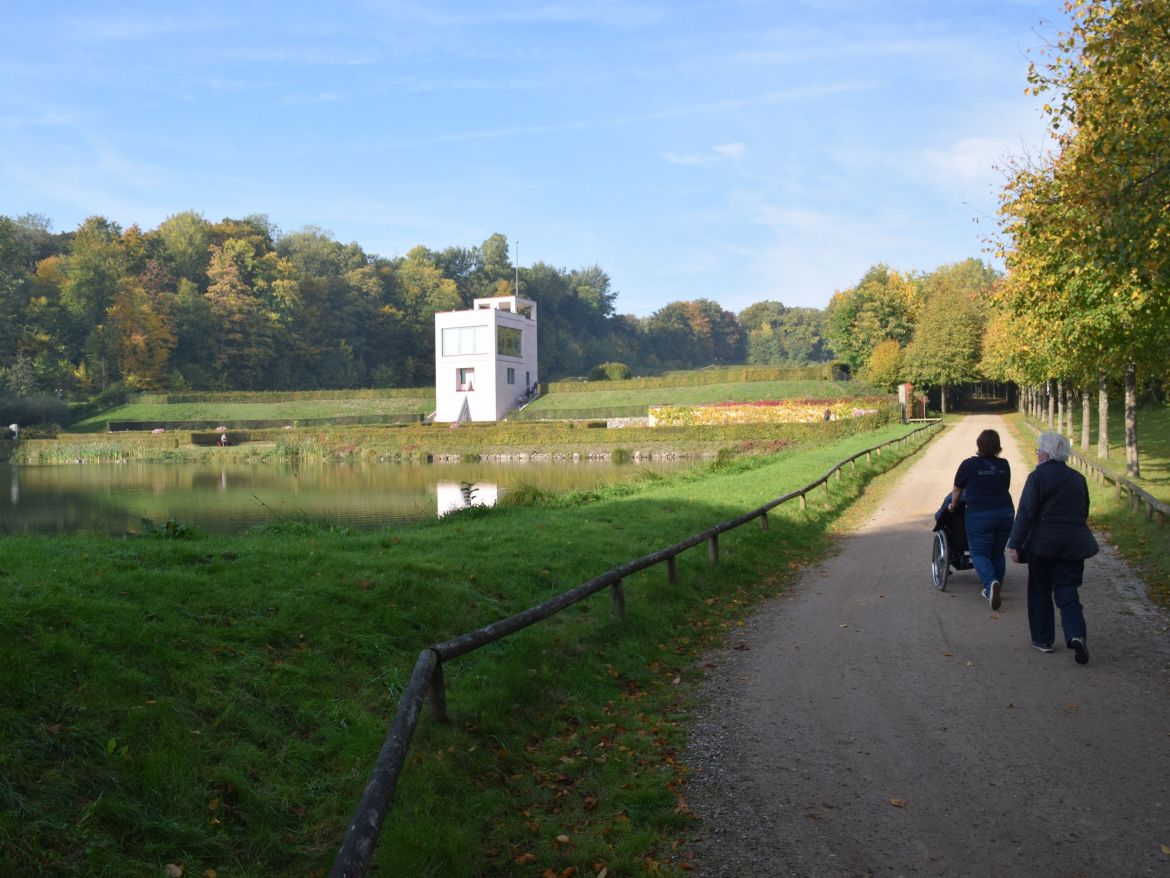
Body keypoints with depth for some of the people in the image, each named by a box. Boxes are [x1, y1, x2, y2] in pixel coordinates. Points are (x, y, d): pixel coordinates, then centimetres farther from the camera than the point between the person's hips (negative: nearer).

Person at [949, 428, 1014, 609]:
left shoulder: (969, 464, -3)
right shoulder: (1004, 465, 6)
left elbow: (957, 490, 7)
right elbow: (1006, 487, 17)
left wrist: (953, 507, 23)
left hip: (979, 515, -4)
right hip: (1005, 512, 4)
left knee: (979, 554, 3)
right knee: (997, 554, 14)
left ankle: (991, 582, -22)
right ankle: (993, 591, 20)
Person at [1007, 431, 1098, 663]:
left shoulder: (1037, 476, -10)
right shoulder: (1078, 478, 9)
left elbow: (1026, 513, -14)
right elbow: (1084, 512, 17)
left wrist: (1015, 544, -12)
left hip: (1043, 542, -4)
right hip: (1073, 543, 4)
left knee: (1040, 592, 11)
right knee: (1067, 592, 7)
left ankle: (1043, 639, 16)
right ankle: (1076, 635, -14)